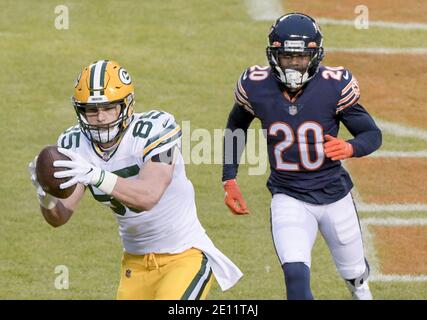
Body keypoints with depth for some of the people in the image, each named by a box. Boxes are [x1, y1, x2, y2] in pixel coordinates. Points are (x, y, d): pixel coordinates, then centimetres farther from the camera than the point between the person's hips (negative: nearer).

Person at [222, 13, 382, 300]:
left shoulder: (335, 85, -17)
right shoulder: (255, 87, -13)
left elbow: (373, 134, -9)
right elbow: (236, 128, 8)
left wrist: (350, 148, -32)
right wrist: (229, 181, 4)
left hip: (334, 193, 1)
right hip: (288, 198, -1)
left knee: (354, 272, 22)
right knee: (296, 274, -24)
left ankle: (360, 288, 59)